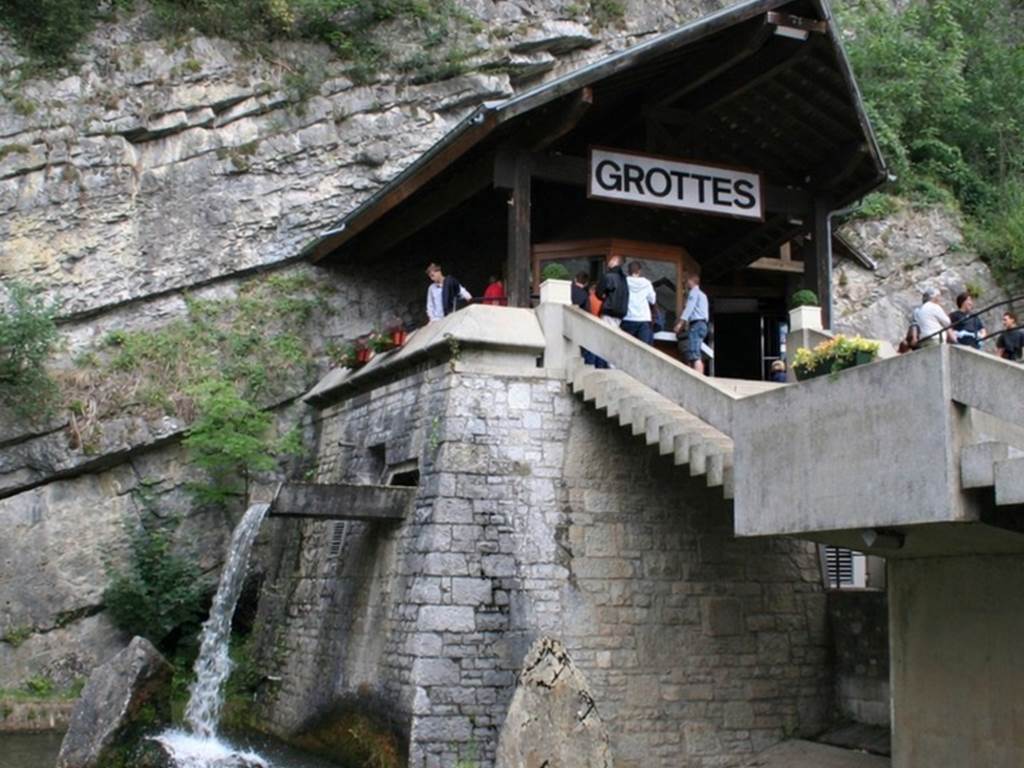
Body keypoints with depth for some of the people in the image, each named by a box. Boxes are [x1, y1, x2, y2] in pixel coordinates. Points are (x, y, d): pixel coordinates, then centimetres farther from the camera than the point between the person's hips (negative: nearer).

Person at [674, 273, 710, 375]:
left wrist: (680, 323, -20)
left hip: (696, 324, -10)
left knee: (694, 355, -19)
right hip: (702, 324, 10)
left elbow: (689, 308, -12)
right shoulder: (702, 295, 28)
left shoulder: (694, 292, 0)